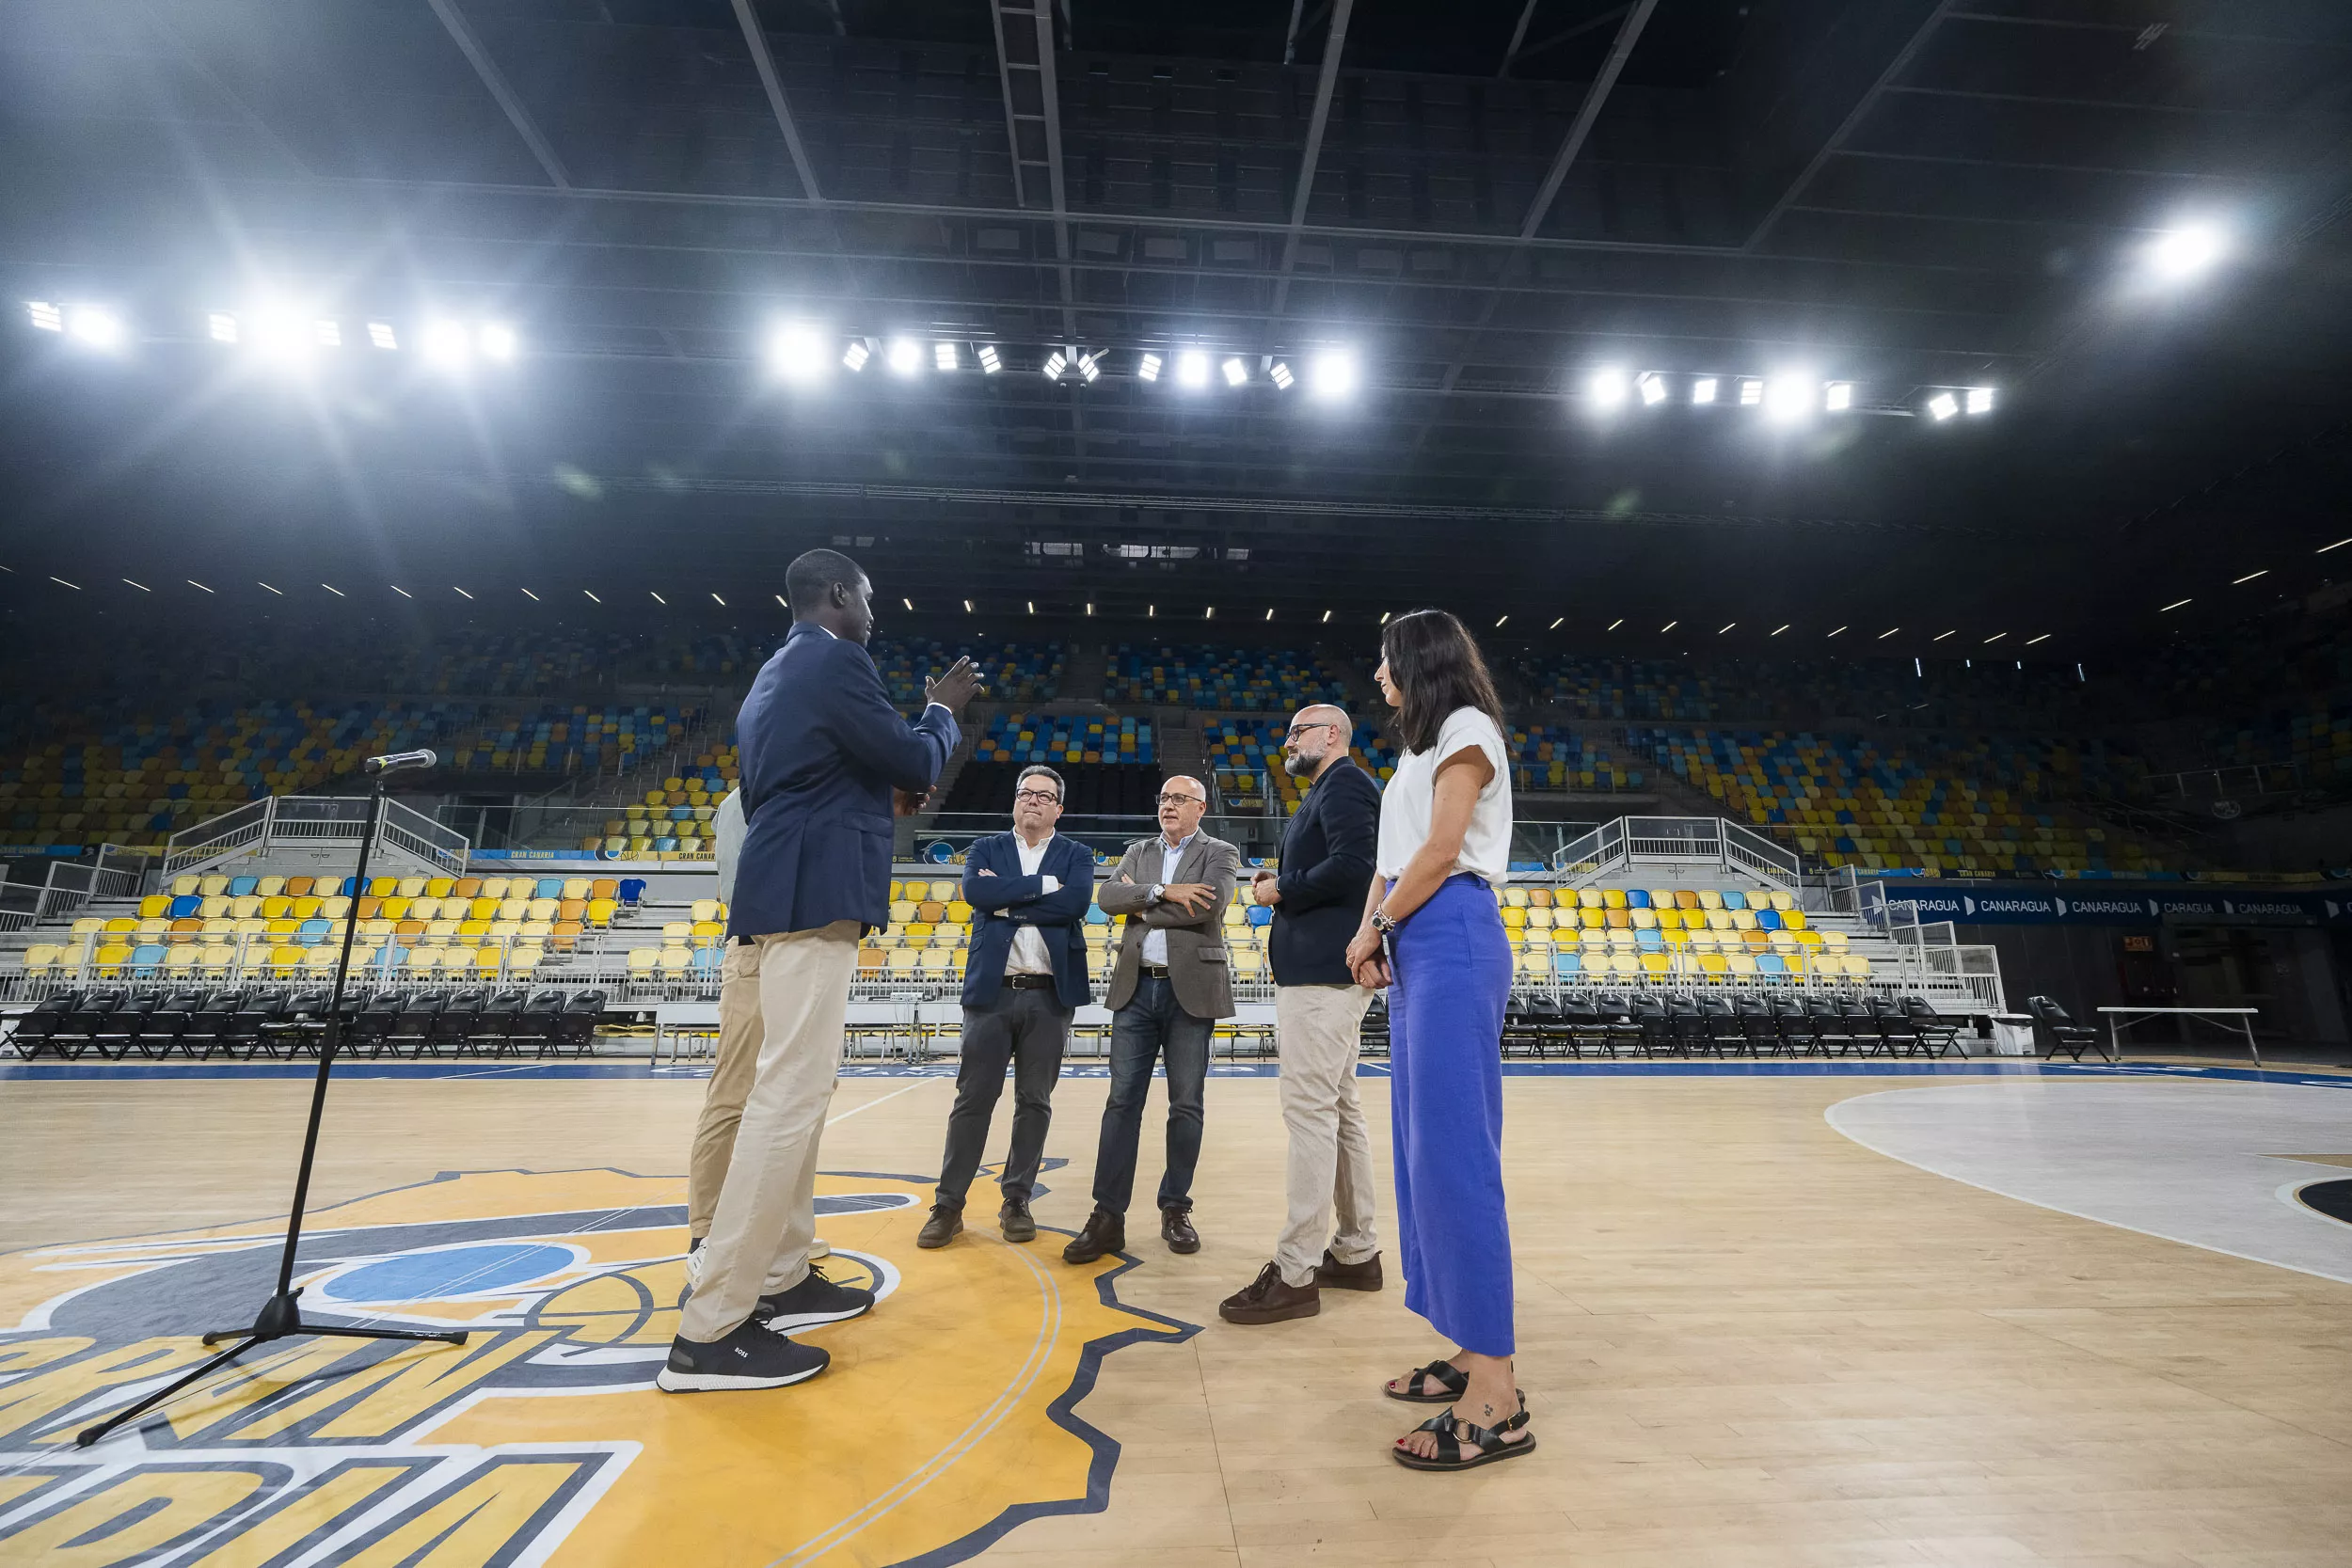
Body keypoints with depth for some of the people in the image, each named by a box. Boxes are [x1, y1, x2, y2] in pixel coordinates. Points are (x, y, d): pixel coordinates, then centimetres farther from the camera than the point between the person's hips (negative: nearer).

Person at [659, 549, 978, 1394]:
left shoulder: (774, 675, 21)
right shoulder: (837, 663, -8)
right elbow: (914, 762, -8)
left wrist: (882, 797, 21)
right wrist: (943, 709, 10)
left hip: (785, 894, 11)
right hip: (816, 896, -11)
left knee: (791, 1093, 14)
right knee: (789, 1095, -10)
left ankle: (781, 1279, 23)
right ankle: (710, 1330, -5)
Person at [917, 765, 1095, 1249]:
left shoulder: (1076, 855, 8)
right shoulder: (985, 849, 11)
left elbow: (1077, 902, -13)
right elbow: (975, 891, -11)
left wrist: (1009, 903, -11)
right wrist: (1042, 884, -11)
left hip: (1050, 995, 0)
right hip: (992, 991, 0)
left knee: (1035, 1101, 8)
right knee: (973, 1099, 4)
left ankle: (1017, 1201, 22)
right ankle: (949, 1205, 15)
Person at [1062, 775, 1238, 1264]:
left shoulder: (1220, 854, 3)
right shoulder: (1138, 852, 15)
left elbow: (1211, 904, -16)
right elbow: (1107, 895, -2)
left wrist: (1141, 907, -8)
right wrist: (1162, 892, -16)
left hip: (1191, 990, -3)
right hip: (1136, 987, 3)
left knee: (1186, 1104, 6)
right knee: (1123, 1101, 2)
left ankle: (1175, 1210, 21)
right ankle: (1108, 1216, 8)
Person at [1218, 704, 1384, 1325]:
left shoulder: (1344, 783, -7)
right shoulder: (1324, 794, 23)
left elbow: (1353, 866, -22)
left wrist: (1281, 890, -12)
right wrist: (1282, 886, 6)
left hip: (1323, 973, -11)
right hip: (1321, 968, 11)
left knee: (1310, 1110, -8)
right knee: (1339, 1109, 14)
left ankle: (1296, 1274, -1)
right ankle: (1356, 1253, 24)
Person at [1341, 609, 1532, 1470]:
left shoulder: (1466, 728, -2)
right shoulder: (1420, 747, 25)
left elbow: (1441, 850, -12)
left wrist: (1380, 925, -3)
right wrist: (1371, 930, 3)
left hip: (1452, 940, -9)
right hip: (1414, 947, 10)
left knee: (1453, 1150, -11)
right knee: (1424, 1148, 9)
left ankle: (1495, 1399, -4)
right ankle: (1472, 1351, 19)